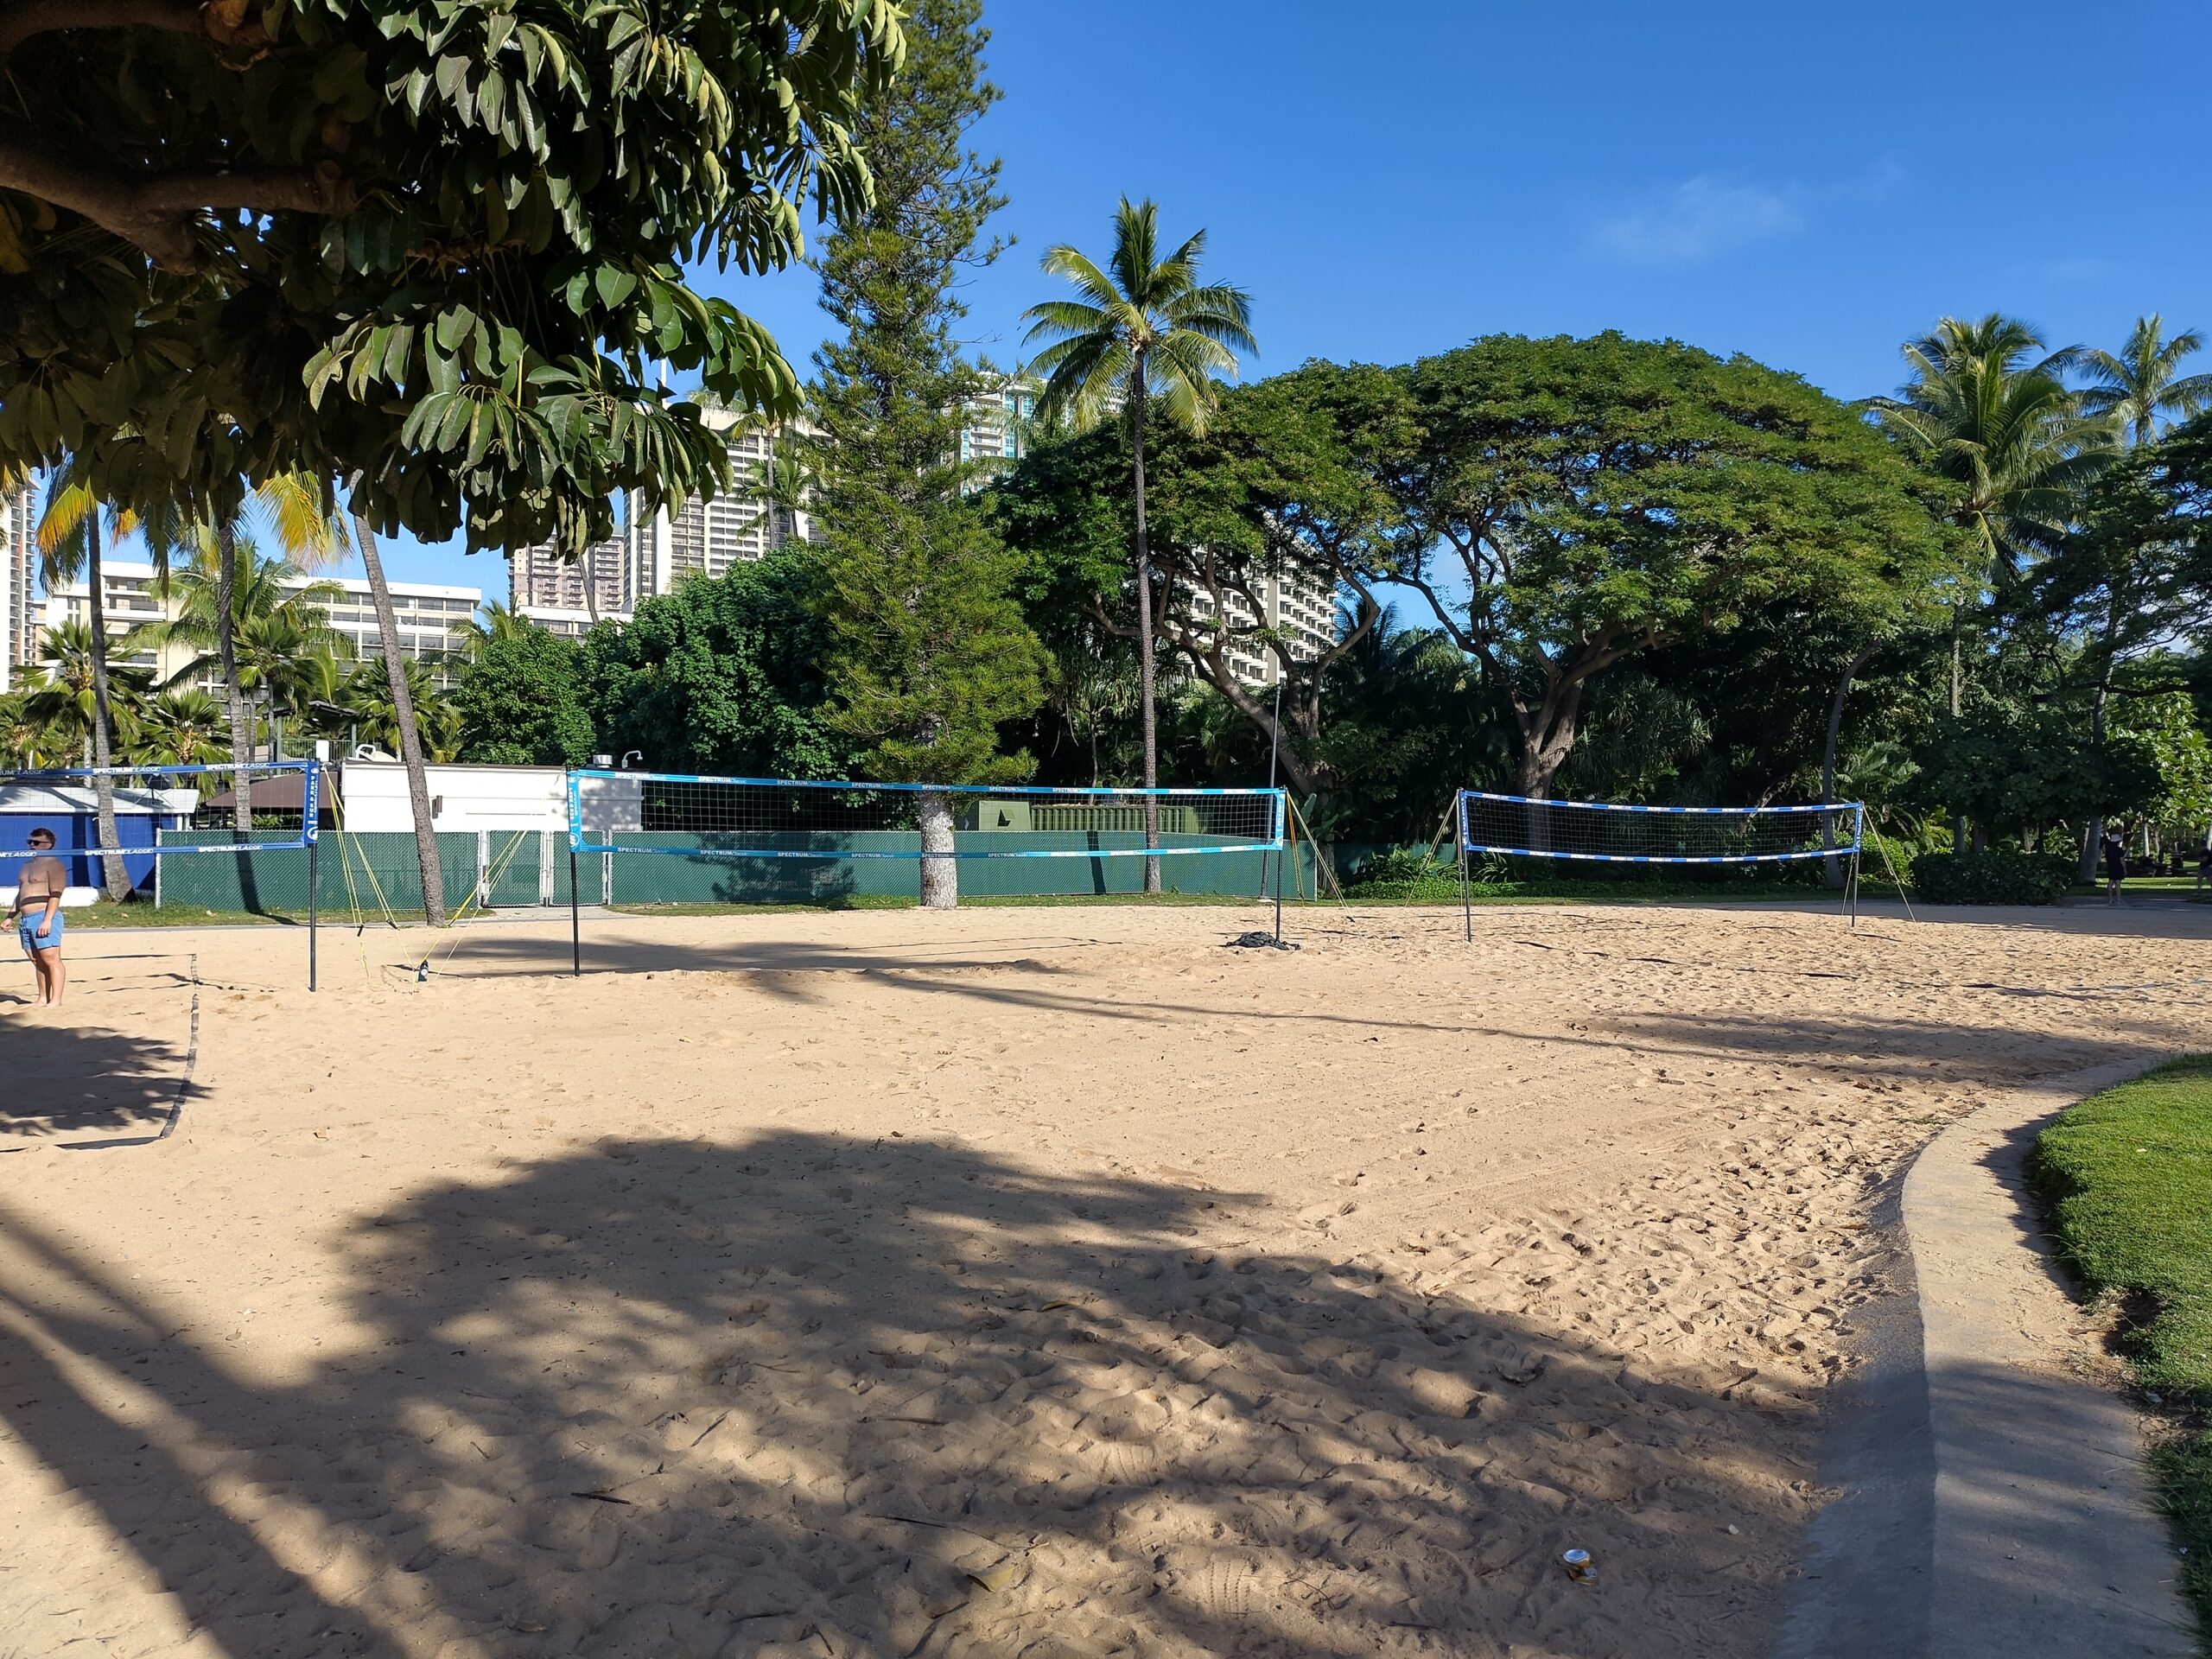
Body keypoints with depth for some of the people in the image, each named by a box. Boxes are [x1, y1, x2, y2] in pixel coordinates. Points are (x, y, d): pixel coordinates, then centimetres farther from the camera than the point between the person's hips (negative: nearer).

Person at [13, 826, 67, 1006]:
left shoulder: (54, 865, -6)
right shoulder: (27, 865, 22)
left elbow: (55, 895, -14)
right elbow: (20, 894, 27)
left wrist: (47, 920, -21)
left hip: (43, 918, -9)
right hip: (25, 919, 9)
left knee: (51, 959, -10)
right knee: (38, 962, 10)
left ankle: (55, 1000, -12)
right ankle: (43, 999, 13)